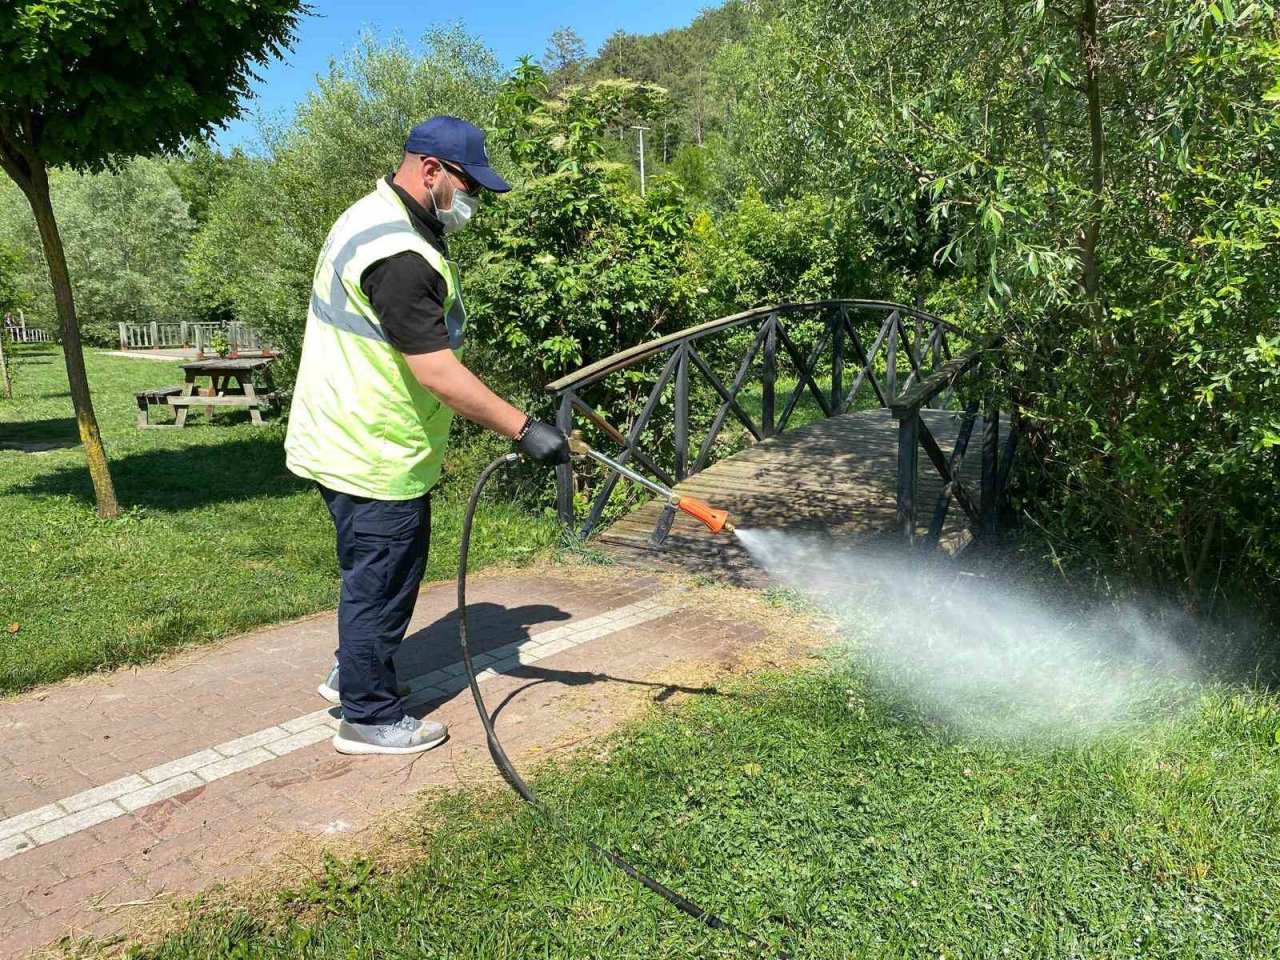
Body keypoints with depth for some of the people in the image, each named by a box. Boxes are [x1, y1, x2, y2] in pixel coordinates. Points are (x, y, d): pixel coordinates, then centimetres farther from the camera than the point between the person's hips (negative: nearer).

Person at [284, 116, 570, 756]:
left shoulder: (371, 218, 12)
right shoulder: (399, 255, -25)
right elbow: (437, 372, -30)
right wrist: (522, 429, -28)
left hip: (347, 442, 11)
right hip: (375, 457, -11)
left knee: (373, 572, 24)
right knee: (382, 580, 3)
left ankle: (352, 673, 43)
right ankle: (370, 719, 20)